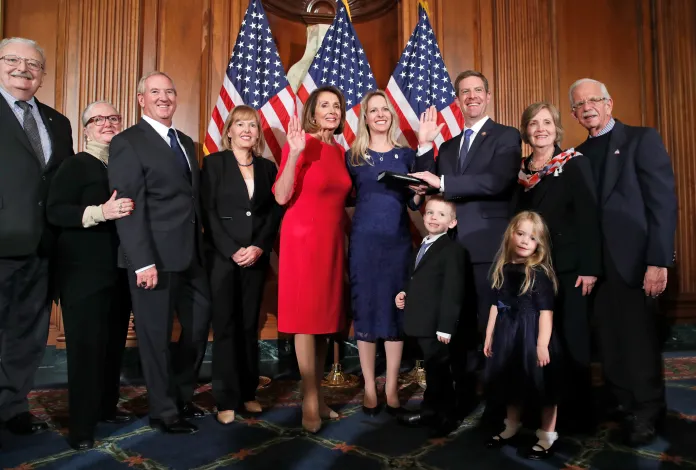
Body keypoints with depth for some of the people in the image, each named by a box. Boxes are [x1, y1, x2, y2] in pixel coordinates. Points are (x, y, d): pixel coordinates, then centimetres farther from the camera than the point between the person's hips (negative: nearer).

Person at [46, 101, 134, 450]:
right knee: (86, 345, -2)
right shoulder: (75, 165, -6)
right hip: (85, 271, -6)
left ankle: (107, 407, 29)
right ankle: (81, 425, 9)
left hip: (120, 269, 6)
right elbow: (54, 211, -17)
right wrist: (101, 212, -28)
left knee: (115, 342, 14)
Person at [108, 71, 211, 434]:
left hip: (191, 254, 7)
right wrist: (143, 261, -21)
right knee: (156, 335, 6)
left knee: (200, 322, 15)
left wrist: (200, 246, 9)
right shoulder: (127, 143, -7)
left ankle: (181, 395, 35)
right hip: (155, 257, -7)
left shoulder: (186, 142, 16)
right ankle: (164, 411, 24)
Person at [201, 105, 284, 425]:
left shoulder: (268, 168, 11)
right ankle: (227, 399, 9)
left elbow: (275, 213, 6)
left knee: (250, 326, 8)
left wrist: (259, 247, -9)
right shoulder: (214, 162, 2)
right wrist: (232, 251, -13)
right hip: (222, 256, -3)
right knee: (225, 327, 1)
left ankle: (248, 392, 19)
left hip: (256, 258, 3)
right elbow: (208, 211, -5)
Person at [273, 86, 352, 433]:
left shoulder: (340, 151, 12)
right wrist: (295, 153, -26)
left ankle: (317, 395, 20)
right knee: (306, 317, -2)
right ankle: (310, 400, 8)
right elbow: (281, 197, -18)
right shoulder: (299, 144, -8)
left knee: (325, 316, 9)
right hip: (304, 238, -7)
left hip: (333, 240, 7)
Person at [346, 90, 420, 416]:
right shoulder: (353, 156, 7)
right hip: (364, 241, -1)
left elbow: (414, 202, 7)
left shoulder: (407, 155, 10)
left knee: (396, 309, 3)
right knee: (365, 309, 2)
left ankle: (392, 387, 14)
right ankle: (369, 388, 14)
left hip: (398, 241, 1)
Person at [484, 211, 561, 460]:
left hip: (532, 335, -6)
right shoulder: (503, 269, 4)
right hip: (507, 334, 6)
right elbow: (495, 305, 10)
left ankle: (547, 436, 21)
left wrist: (543, 344, -21)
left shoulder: (539, 273, -12)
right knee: (512, 382, 20)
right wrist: (489, 335, 11)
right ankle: (511, 426, 38)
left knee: (541, 384, 5)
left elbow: (546, 311, -16)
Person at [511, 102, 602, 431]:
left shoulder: (575, 164, -2)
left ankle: (576, 414, 16)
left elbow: (589, 217, -8)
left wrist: (589, 267, -15)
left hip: (567, 267, -4)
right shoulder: (521, 170, 10)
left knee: (570, 339, 3)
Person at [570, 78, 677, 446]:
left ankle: (647, 412, 20)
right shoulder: (580, 154, 15)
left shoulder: (642, 139, -2)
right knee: (609, 339, 9)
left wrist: (658, 261, -17)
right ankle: (622, 405, 25)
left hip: (634, 259, -5)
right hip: (595, 262, 5)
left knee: (639, 336, 2)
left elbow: (664, 202, -10)